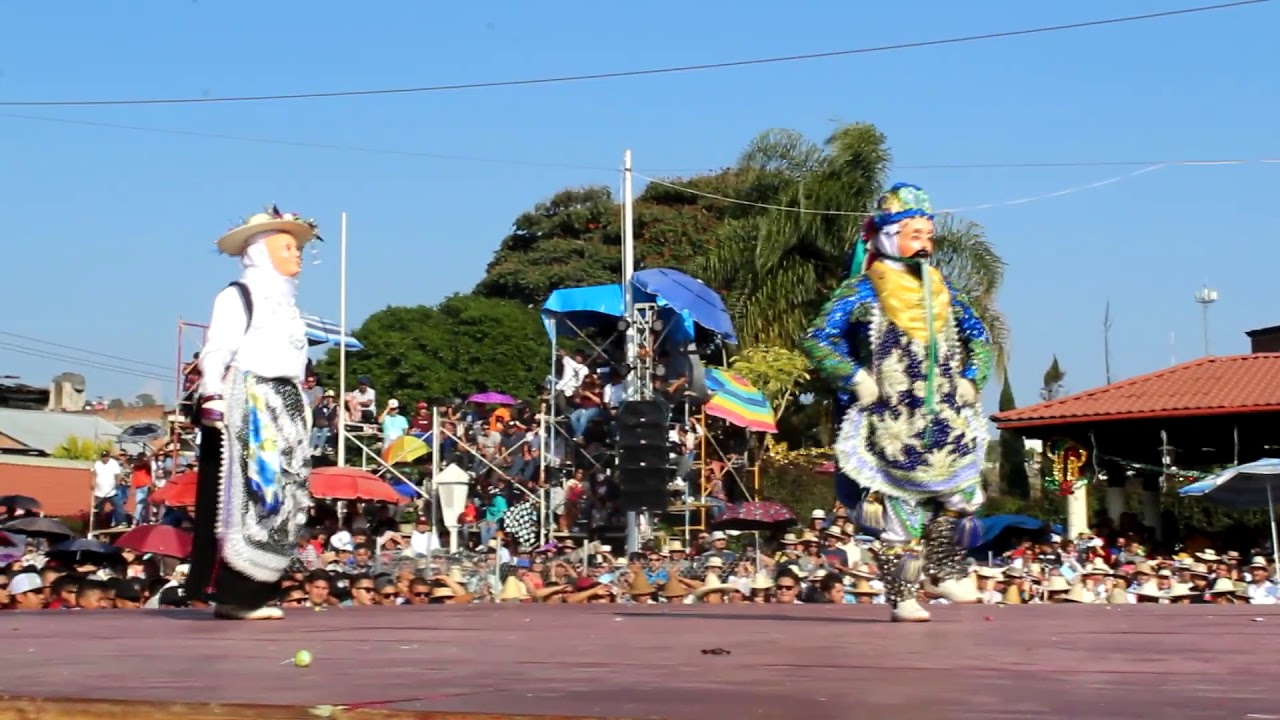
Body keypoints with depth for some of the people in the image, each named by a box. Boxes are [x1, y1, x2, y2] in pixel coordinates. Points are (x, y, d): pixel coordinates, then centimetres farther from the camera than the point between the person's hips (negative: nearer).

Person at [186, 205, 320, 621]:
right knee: (242, 496, -12)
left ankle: (251, 592, 9)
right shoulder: (238, 296, -4)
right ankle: (228, 592, -11)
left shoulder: (286, 303, 23)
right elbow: (217, 351, -13)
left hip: (284, 409, 9)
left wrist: (301, 411, 20)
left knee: (278, 500, 5)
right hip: (246, 407, -9)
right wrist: (212, 397, -23)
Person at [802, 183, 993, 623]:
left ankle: (945, 573, 21)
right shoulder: (864, 290, -4)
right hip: (891, 428, -5)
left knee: (960, 496, 1)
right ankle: (902, 598, 6)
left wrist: (972, 379, 10)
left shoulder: (940, 289, 12)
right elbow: (817, 340, -10)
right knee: (900, 510, -2)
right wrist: (856, 378, -16)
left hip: (945, 422, 5)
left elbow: (978, 337, 24)